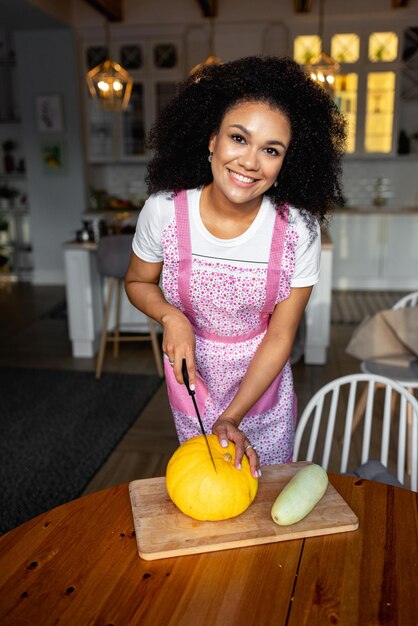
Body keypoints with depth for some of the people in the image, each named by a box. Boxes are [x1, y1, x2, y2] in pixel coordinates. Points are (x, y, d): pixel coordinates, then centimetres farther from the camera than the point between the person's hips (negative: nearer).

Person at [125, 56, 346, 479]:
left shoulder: (297, 227, -21)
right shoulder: (164, 210, -21)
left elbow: (280, 337, -16)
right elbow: (138, 281, -2)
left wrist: (232, 417, -20)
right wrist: (171, 317, -22)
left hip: (263, 381, 0)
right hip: (192, 377, 0)